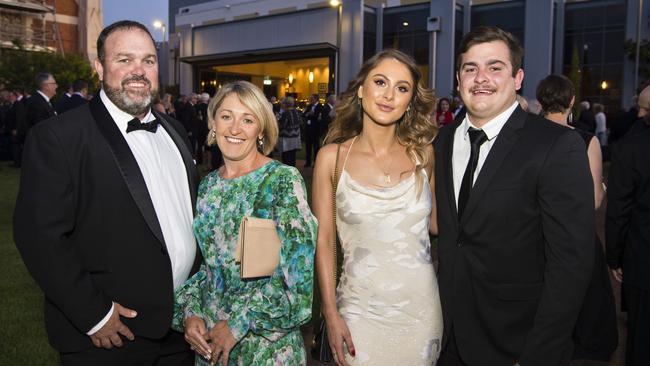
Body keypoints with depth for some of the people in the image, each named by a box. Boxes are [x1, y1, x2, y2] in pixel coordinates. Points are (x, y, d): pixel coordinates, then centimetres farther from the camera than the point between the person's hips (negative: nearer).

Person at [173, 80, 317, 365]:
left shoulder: (284, 181, -13)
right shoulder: (207, 185, 3)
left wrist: (238, 322, -15)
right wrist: (189, 312, -5)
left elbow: (298, 267, -17)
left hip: (266, 339, -4)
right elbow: (200, 261, 10)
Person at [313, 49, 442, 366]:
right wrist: (331, 315, -6)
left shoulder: (423, 153, -2)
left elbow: (435, 222, 7)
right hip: (361, 311, -2)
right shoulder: (332, 157, -7)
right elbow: (323, 241, -5)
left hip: (421, 307, 2)